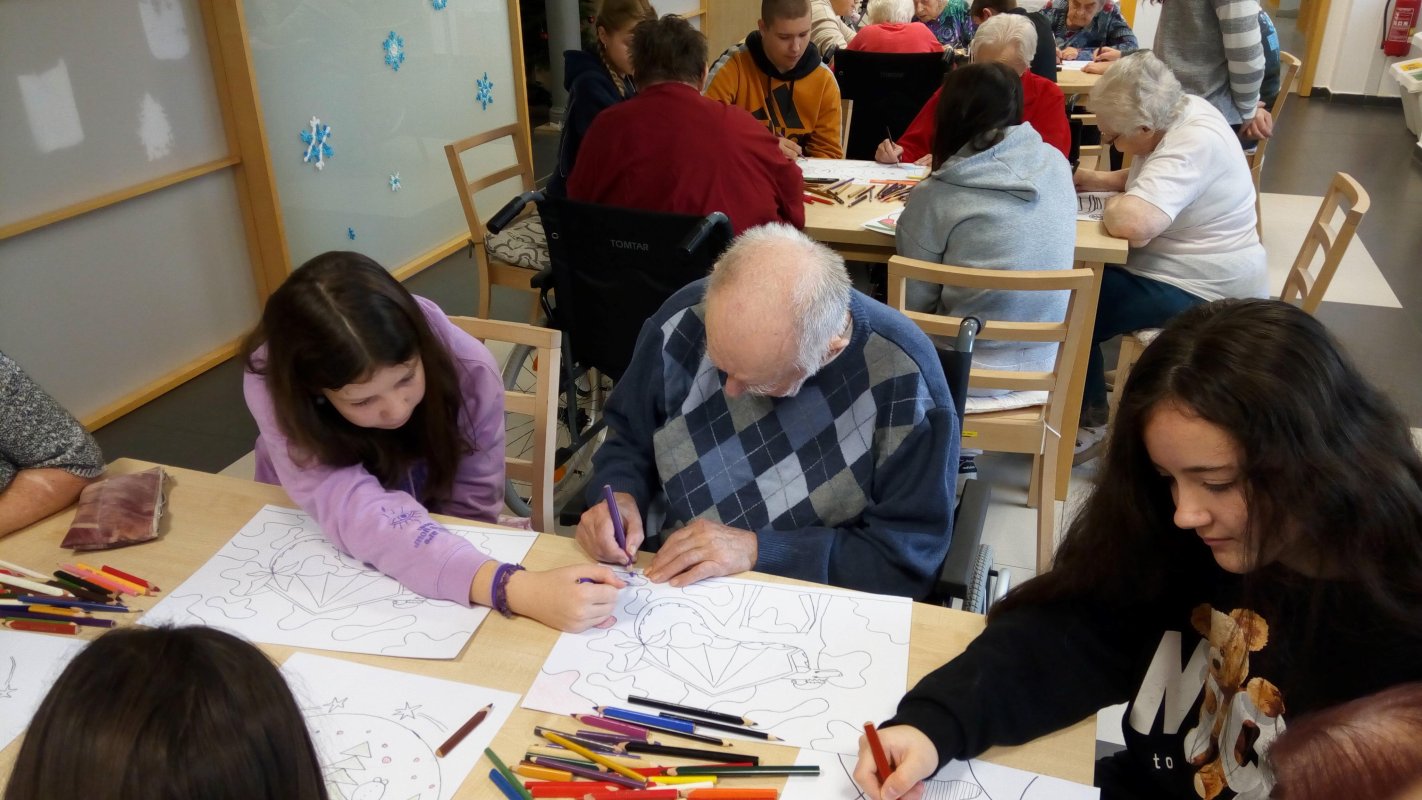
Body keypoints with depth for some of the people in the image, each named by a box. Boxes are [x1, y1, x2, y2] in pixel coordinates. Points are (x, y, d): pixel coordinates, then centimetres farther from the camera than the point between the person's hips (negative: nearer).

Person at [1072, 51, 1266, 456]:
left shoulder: (1192, 146, -31)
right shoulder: (1179, 112, -1)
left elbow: (1131, 224, -44)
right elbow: (1152, 178, 20)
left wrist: (1111, 205, -21)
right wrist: (1100, 180, 3)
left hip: (1203, 293, -10)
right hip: (1188, 268, 10)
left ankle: (1090, 421, 7)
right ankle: (1085, 387, 20)